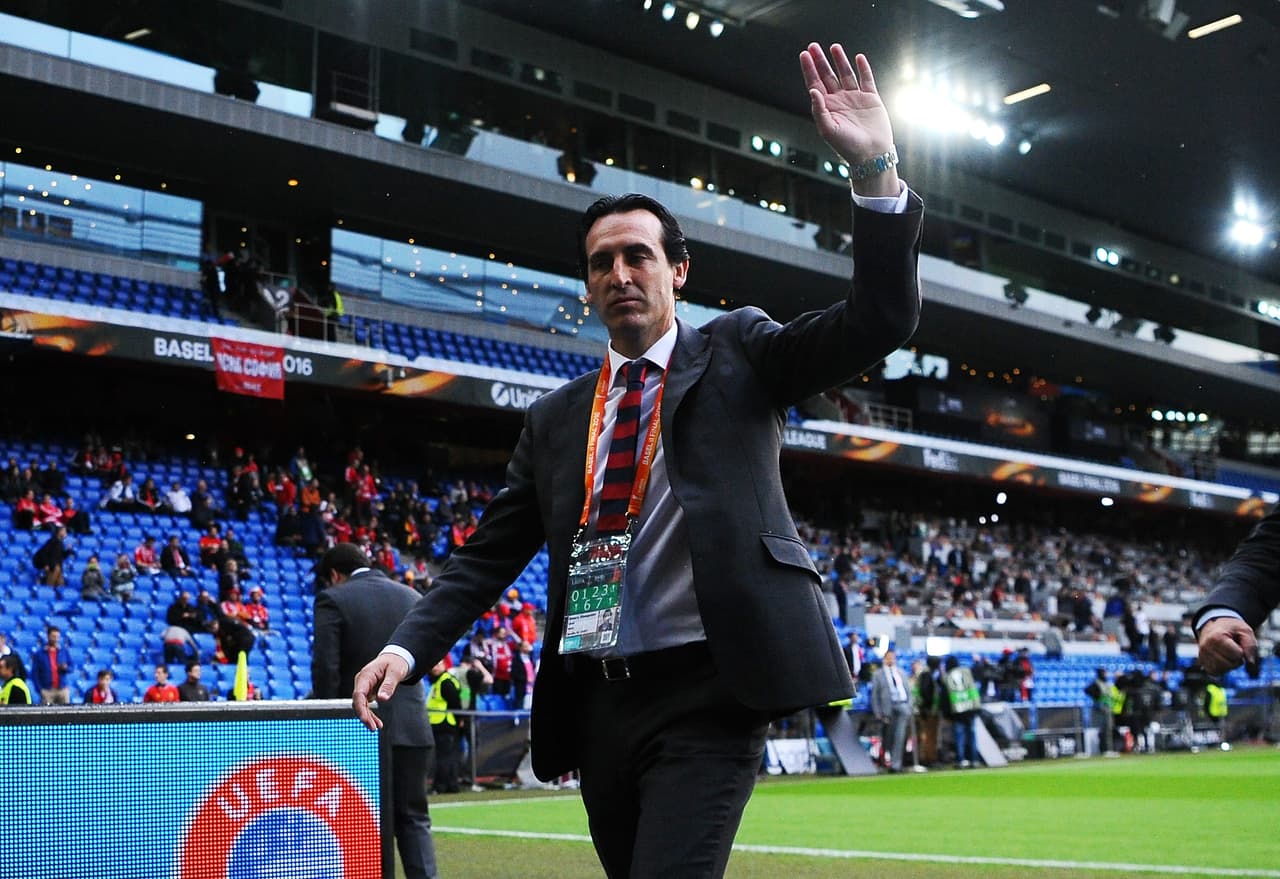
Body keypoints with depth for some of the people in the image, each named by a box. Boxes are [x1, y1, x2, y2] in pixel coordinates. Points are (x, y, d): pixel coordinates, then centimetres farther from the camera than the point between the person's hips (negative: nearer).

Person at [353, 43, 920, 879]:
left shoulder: (738, 354, 5)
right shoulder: (556, 418, 15)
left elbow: (881, 321, -6)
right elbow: (488, 555, 13)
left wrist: (876, 171, -19)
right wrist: (408, 648, -2)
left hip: (705, 693, -5)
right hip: (597, 699, 5)